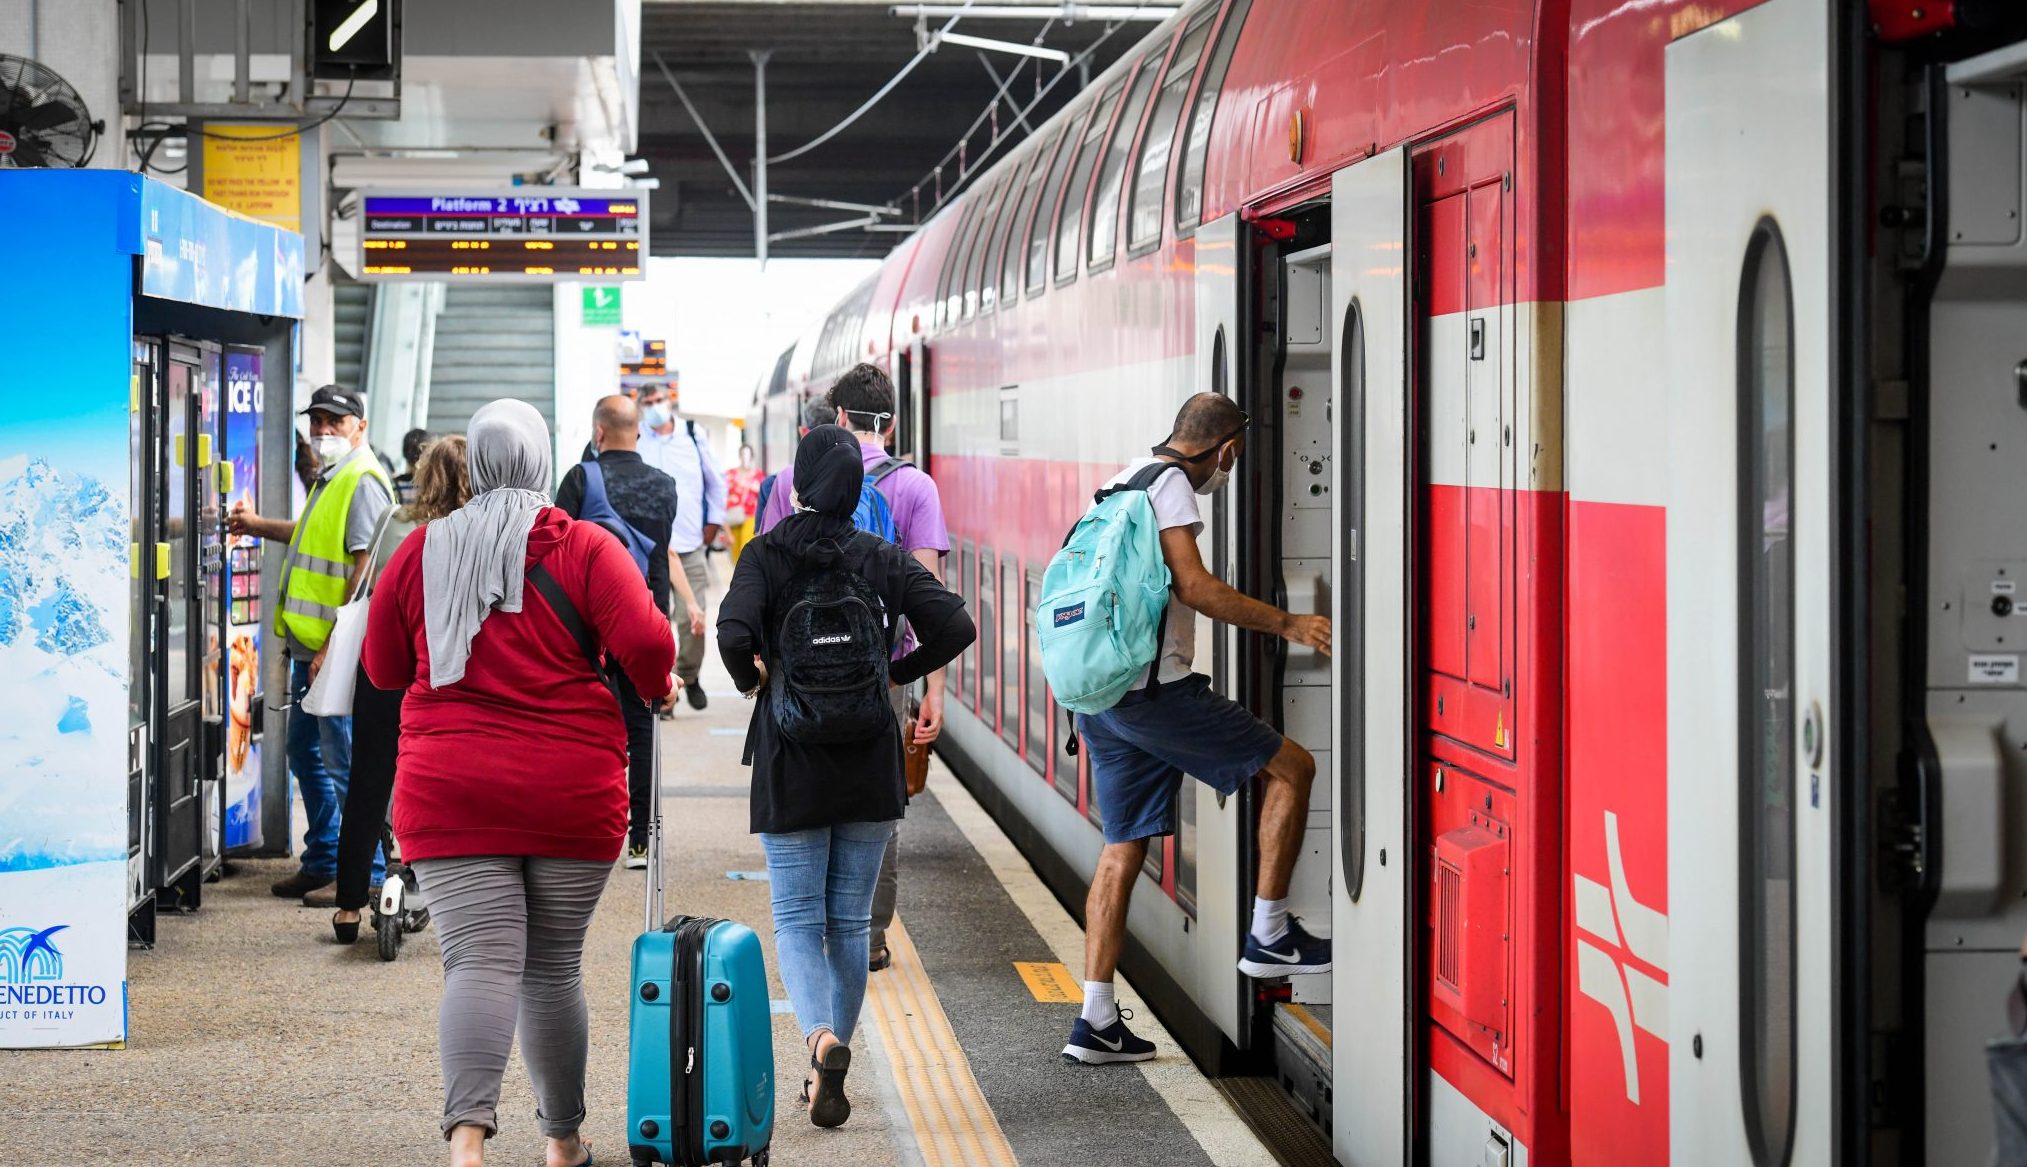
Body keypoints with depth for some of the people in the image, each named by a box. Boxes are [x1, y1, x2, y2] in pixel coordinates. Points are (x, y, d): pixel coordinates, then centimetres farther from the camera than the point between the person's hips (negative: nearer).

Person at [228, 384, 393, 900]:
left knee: (343, 761, -6)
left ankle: (367, 873, 1)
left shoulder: (362, 481, -15)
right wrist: (258, 526, 31)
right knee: (306, 752, 18)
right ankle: (323, 860, 28)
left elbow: (368, 568, -22)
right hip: (312, 644, 10)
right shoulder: (331, 479, 17)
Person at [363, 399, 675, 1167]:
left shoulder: (421, 551, 6)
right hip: (571, 794, 0)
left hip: (448, 793, 0)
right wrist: (656, 689, 9)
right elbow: (647, 643, -12)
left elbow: (383, 669, 15)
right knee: (553, 967, 12)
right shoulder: (584, 547, -1)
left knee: (479, 963, -8)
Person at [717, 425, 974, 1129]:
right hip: (870, 764, 2)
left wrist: (751, 678, -2)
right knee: (851, 922, 12)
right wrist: (896, 674, 7)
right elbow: (956, 627, -8)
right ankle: (830, 1077, 17)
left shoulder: (766, 556, -7)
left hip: (791, 765, -2)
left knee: (797, 919, 3)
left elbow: (734, 634, -23)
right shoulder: (887, 560, 1)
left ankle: (821, 1037, -24)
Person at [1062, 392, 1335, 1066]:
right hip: (1152, 687, -9)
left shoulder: (1121, 482, 20)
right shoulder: (1171, 485, -8)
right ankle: (1269, 936, 4)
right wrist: (1286, 624, -16)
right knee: (1290, 766, 2)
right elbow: (1192, 585, -19)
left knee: (1124, 847, 12)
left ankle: (1096, 1022, 9)